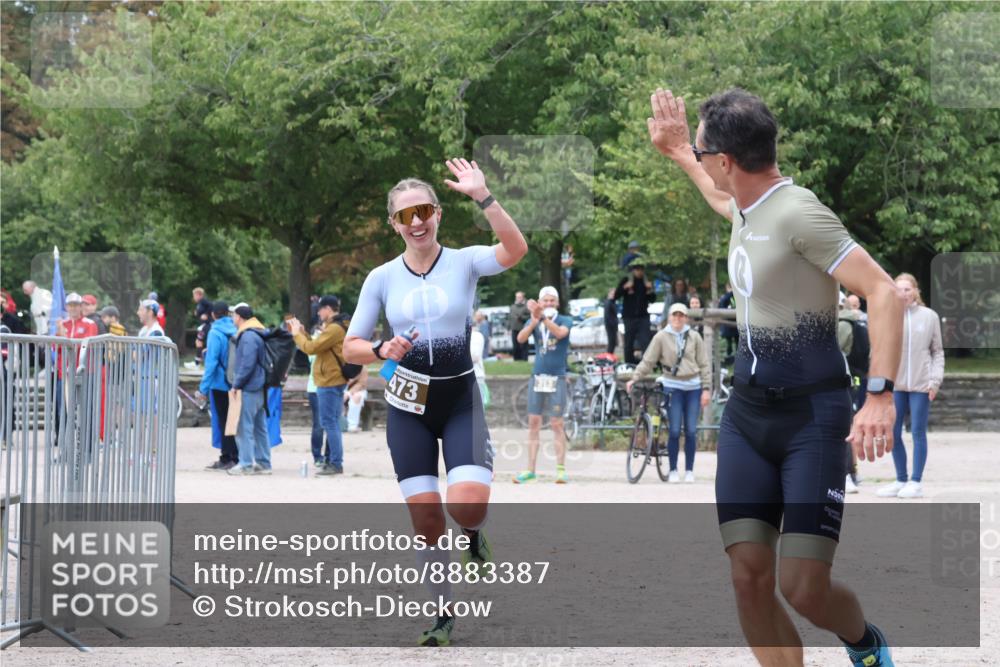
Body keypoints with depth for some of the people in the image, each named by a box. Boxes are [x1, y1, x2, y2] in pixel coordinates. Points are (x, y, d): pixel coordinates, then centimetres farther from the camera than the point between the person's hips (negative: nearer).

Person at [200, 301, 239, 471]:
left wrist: (204, 387, -16)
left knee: (222, 420, 1)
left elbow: (211, 361, -18)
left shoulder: (215, 334, -14)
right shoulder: (235, 331, 3)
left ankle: (226, 458, 2)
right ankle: (235, 457, 15)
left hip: (219, 383, -5)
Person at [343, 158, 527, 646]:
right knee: (427, 522, 0)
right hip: (409, 407, 2)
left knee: (468, 508, -21)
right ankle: (444, 614, 19)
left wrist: (482, 195, -33)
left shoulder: (464, 262, -5)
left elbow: (515, 250, -26)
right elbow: (350, 347, 5)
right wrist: (382, 351, -16)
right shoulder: (382, 278, 1)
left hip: (461, 401, -2)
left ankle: (474, 533, 17)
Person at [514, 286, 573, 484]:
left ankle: (561, 469, 0)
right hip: (537, 377, 3)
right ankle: (530, 470, 6)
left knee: (556, 424, -4)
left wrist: (543, 317, -36)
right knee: (533, 423, 3)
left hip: (557, 378, -3)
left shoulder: (565, 320, 0)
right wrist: (535, 319, -28)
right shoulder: (534, 321, 9)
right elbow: (521, 337, -10)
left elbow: (560, 333, -23)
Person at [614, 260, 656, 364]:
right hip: (629, 316, -1)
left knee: (645, 342, -11)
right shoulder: (626, 281, 4)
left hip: (643, 316, 1)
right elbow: (616, 296, 0)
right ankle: (629, 364, 10)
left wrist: (650, 291, -7)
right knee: (629, 343, 3)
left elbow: (652, 299, 12)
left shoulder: (646, 282, 10)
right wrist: (624, 288, -16)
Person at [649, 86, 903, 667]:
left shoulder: (798, 211, -18)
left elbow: (885, 293, -23)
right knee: (750, 578, -3)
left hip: (812, 416, -8)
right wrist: (677, 151, 42)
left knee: (805, 589, -13)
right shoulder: (748, 208, 8)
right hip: (747, 412, 8)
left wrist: (881, 396, -30)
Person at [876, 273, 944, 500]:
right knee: (894, 433, 5)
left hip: (921, 384, -2)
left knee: (918, 432, 2)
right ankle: (901, 480, 16)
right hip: (895, 383, 2)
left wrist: (935, 380, -5)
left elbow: (937, 351, 5)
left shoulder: (929, 316, 1)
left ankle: (916, 482, 7)